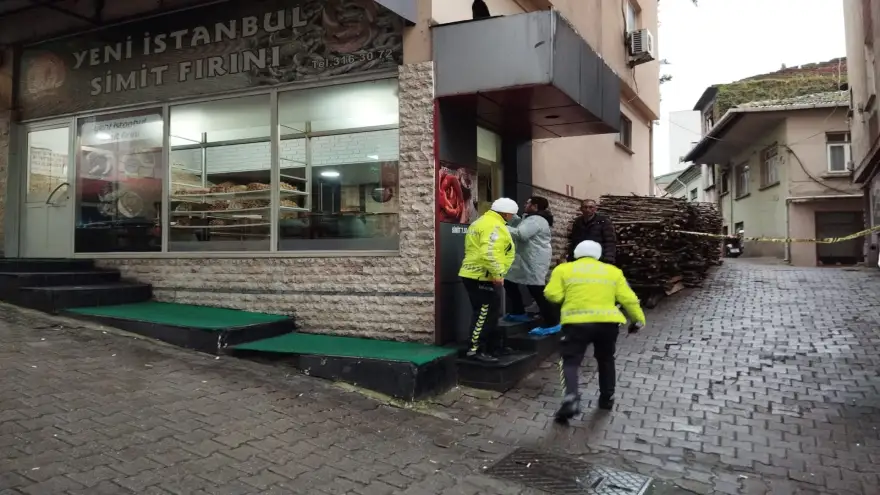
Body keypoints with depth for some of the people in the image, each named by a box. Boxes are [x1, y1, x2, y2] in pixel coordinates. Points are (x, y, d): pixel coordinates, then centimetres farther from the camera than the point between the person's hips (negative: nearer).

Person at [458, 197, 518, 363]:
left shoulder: (482, 222, 18)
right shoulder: (495, 226, -16)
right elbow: (489, 253, -29)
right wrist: (497, 274, -24)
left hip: (474, 274, 11)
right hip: (482, 277, -11)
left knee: (490, 311, 18)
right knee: (484, 313, -5)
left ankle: (495, 345, 28)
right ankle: (476, 350, -1)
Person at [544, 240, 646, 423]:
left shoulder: (564, 269, 11)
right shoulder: (613, 271, 17)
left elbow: (552, 295, 1)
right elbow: (628, 298, 12)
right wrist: (638, 319, 21)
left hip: (577, 322, -3)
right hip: (607, 322, 3)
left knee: (571, 361, 4)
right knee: (606, 360, 25)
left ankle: (571, 399, -16)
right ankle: (607, 398, 32)